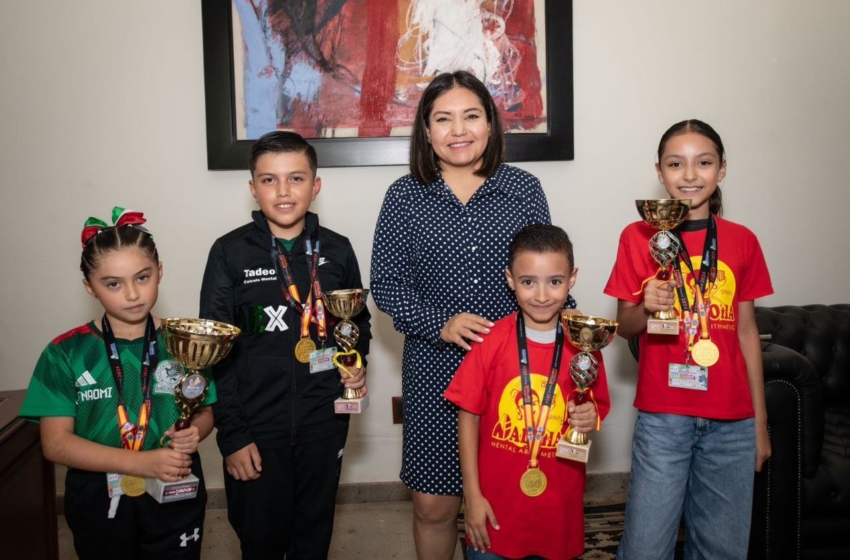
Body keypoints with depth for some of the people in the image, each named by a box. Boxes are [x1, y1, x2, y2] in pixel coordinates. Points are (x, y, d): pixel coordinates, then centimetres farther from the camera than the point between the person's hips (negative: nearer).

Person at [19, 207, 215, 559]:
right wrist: (142, 463, -24)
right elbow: (56, 443, -12)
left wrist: (194, 432, -21)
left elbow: (206, 411, 4)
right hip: (99, 502, 0)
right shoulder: (66, 354, -8)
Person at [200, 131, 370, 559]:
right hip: (256, 428, -2)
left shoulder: (336, 250, 0)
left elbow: (359, 321, 15)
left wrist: (357, 363, -5)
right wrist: (231, 435, -7)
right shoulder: (230, 253, -6)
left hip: (324, 424, 2)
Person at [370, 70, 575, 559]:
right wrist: (439, 325, -15)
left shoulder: (525, 189, 3)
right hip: (435, 369, 0)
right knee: (433, 505, 9)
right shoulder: (404, 197, 1)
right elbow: (386, 284, -1)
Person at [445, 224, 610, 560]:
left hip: (558, 508, 2)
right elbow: (469, 417, -6)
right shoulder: (491, 341, -12)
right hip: (496, 505, -1)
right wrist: (473, 495, -6)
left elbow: (595, 410, 8)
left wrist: (589, 419, -15)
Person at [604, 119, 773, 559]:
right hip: (663, 417, -2)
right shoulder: (638, 237, -3)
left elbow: (746, 330, 8)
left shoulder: (741, 241, 4)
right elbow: (625, 326, 2)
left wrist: (760, 420, 9)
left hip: (731, 422, 2)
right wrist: (645, 307, -21)